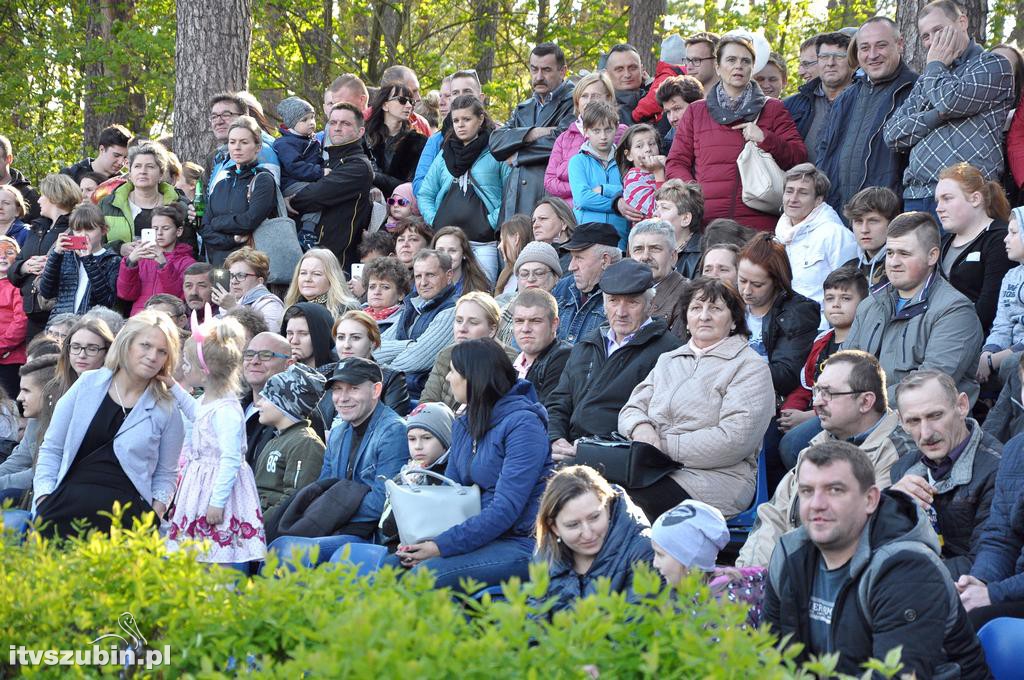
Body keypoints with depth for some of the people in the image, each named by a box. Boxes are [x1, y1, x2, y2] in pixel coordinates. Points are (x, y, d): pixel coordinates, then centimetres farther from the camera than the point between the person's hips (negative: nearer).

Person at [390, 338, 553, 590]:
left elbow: (506, 509, -20)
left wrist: (441, 546, -22)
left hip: (521, 542, -8)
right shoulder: (463, 424, 14)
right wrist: (420, 541, -6)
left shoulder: (523, 424, -13)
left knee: (427, 572, -28)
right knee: (389, 565, -9)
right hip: (480, 539, 8)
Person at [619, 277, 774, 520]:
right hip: (654, 471, 5)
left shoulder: (751, 367, 2)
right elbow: (632, 408, 20)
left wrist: (664, 446, -13)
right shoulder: (668, 360, 25)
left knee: (627, 501, -32)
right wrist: (641, 428, -7)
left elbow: (735, 440, -11)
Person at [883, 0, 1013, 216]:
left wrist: (935, 65, 6)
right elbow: (893, 134, 11)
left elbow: (952, 101, -13)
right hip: (915, 196, 6)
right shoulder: (925, 82, 24)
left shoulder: (993, 65, 4)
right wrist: (937, 114, -5)